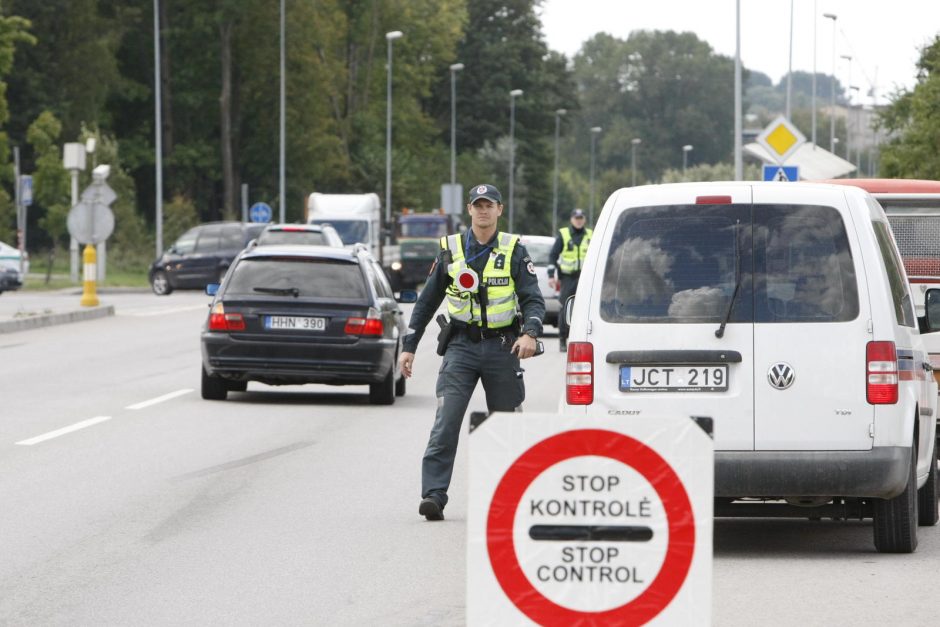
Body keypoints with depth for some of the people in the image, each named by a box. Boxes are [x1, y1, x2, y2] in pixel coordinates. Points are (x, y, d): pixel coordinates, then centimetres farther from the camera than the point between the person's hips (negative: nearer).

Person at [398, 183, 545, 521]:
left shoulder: (514, 251, 1)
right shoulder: (450, 250, 5)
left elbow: (533, 299, -5)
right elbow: (427, 301, 12)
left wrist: (530, 333, -25)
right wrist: (409, 346, 7)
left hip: (502, 347, 0)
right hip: (461, 345, 0)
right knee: (445, 424, -13)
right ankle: (433, 496, -17)